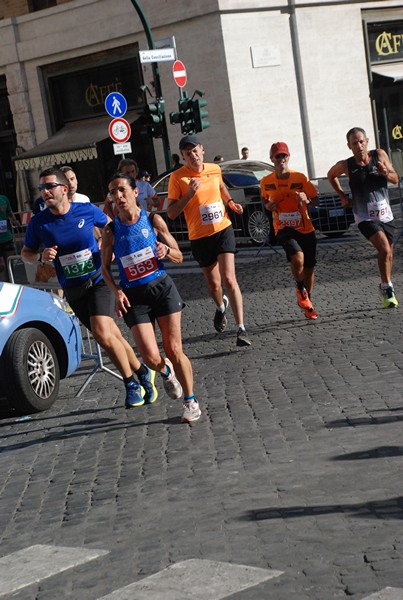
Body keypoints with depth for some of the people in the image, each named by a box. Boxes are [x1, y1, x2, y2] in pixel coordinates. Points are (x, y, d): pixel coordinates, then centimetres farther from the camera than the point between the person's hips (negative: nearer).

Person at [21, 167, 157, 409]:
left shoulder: (87, 210, -9)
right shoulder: (38, 222, -7)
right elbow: (26, 253, 5)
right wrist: (41, 257, -16)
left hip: (98, 280, -3)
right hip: (73, 290, 3)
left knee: (102, 333, -22)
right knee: (112, 336, 7)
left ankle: (132, 383, -3)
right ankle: (142, 373, 28)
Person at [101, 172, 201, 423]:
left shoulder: (153, 220, -2)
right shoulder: (111, 230, -1)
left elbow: (179, 257, 6)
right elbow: (105, 267, 9)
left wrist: (166, 250, -17)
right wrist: (117, 291, -8)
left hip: (162, 287, 0)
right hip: (133, 296, 0)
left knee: (174, 350, -1)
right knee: (151, 357, -11)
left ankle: (191, 401, 18)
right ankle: (166, 371, 27)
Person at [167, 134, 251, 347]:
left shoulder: (215, 169, 2)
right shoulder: (178, 177, -10)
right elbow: (171, 213, -12)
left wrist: (230, 202, 11)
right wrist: (189, 194, -24)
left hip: (223, 230, 1)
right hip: (199, 237, -1)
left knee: (229, 279, -14)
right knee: (213, 284, 11)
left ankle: (241, 329, -13)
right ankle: (221, 307, 48)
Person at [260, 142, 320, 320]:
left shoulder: (300, 178, -5)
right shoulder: (266, 182, -2)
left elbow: (316, 200, 1)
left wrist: (306, 200, -21)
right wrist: (268, 206, -5)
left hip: (306, 228, 2)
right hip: (284, 229, -2)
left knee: (309, 267, 9)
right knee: (297, 258, -28)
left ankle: (307, 301, 33)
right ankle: (300, 289, 1)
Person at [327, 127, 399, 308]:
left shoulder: (379, 155, -4)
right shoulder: (346, 165, -8)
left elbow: (395, 179, 1)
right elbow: (331, 175, 14)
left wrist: (386, 173, -20)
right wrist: (342, 195, 7)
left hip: (385, 215, 4)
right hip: (365, 217, -3)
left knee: (388, 255, 12)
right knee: (384, 249, -23)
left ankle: (385, 288, 35)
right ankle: (387, 288, -7)